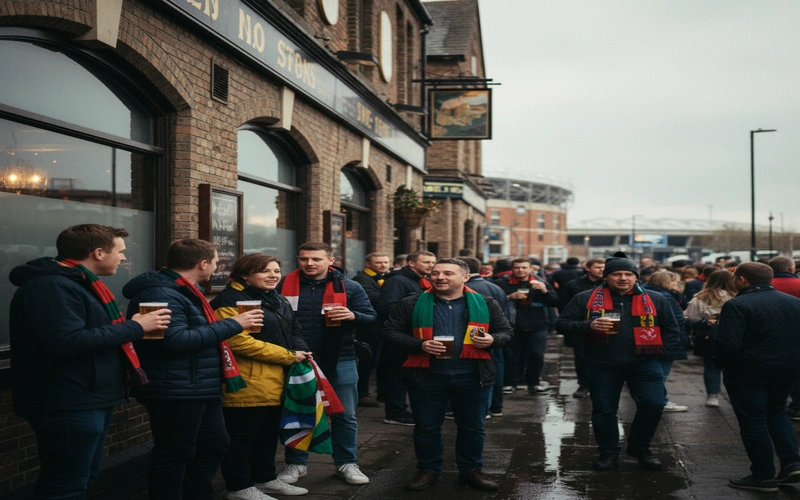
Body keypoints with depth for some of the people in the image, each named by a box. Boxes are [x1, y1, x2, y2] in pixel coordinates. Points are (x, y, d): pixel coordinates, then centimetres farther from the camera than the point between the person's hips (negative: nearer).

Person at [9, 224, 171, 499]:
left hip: (91, 400, 11)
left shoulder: (78, 283, 16)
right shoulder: (50, 286, -19)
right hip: (70, 404, -11)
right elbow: (67, 341, -30)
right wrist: (135, 327, -21)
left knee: (83, 477, 19)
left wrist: (130, 328, 8)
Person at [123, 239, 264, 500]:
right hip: (175, 392, -11)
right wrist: (233, 324, -22)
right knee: (173, 455, -1)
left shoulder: (182, 291, 16)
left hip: (201, 389, 11)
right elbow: (176, 340, -28)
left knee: (214, 445, 18)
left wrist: (232, 325, 13)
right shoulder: (160, 294, -18)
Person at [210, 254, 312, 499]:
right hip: (247, 384, -9)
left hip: (275, 383, 9)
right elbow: (238, 341, -24)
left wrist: (301, 351, -3)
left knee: (268, 434, 19)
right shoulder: (231, 301, -15)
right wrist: (288, 356, -18)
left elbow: (293, 332, 23)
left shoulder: (278, 301, 16)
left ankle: (266, 478, 33)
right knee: (241, 437, 1)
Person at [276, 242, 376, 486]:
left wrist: (353, 316, -21)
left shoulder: (349, 287, -1)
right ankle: (296, 463, 25)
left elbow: (372, 318, 0)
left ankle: (346, 464, 23)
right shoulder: (284, 286, 1)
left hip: (339, 362, 0)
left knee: (344, 415, 8)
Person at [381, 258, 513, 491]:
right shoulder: (412, 304, 0)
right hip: (427, 375, 0)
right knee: (426, 427, 9)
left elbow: (505, 332, 9)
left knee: (472, 427, 10)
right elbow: (389, 332, -1)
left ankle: (471, 471, 26)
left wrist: (492, 339, -15)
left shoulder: (486, 304, 3)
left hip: (472, 376, 1)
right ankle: (428, 470, 26)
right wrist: (419, 345, -15)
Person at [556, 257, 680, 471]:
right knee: (604, 410, 5)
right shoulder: (585, 299, -1)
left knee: (653, 404, -9)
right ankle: (609, 453, 24)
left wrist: (659, 350, 1)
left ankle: (640, 448, 13)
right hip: (602, 366, 0)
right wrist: (589, 325, -18)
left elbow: (671, 329, 13)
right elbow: (563, 324, -3)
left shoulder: (655, 300, 5)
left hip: (644, 364, 1)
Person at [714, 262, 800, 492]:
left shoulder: (737, 305, -17)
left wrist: (722, 364, -5)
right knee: (777, 412, 24)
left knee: (753, 420, 6)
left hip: (748, 370, -6)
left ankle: (764, 477, 12)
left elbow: (727, 343, -22)